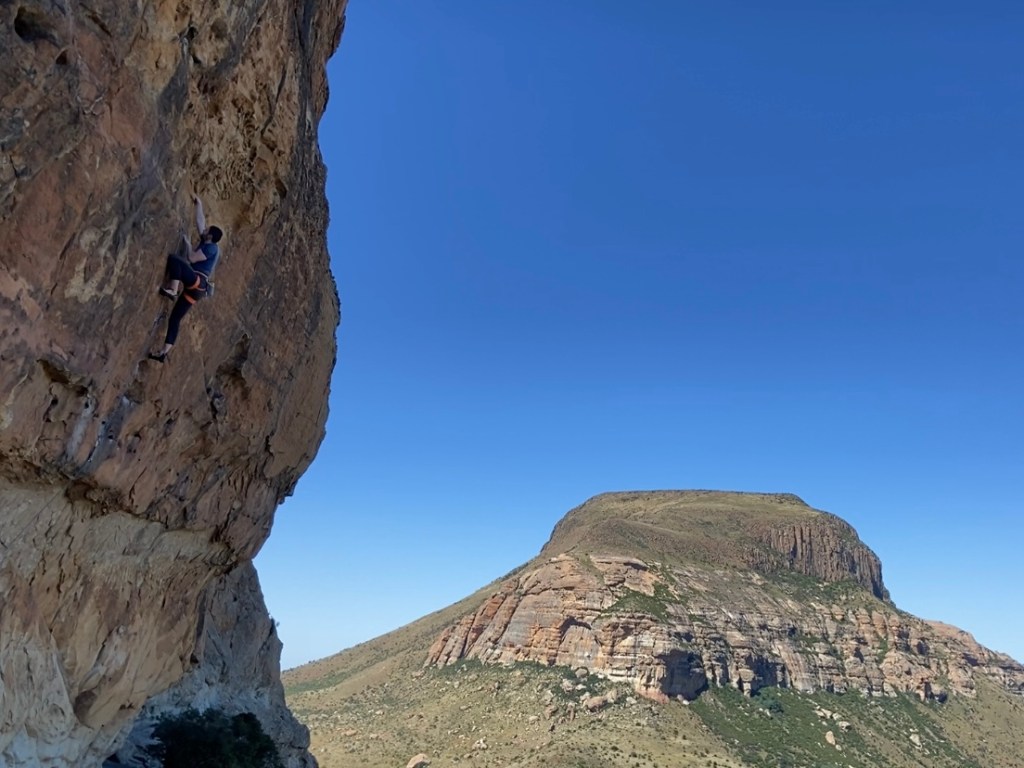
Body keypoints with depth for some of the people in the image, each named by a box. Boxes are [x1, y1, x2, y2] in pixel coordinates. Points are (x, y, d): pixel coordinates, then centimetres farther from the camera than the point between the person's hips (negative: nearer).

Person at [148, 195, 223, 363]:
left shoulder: (212, 247, -2)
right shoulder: (206, 244, 23)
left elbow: (192, 258, -10)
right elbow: (200, 222, 31)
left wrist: (187, 243, 4)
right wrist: (198, 204, 38)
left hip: (197, 282, -9)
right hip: (195, 287, 9)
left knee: (173, 258, -23)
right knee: (175, 317, 4)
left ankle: (171, 290, -30)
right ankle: (165, 352, 1)